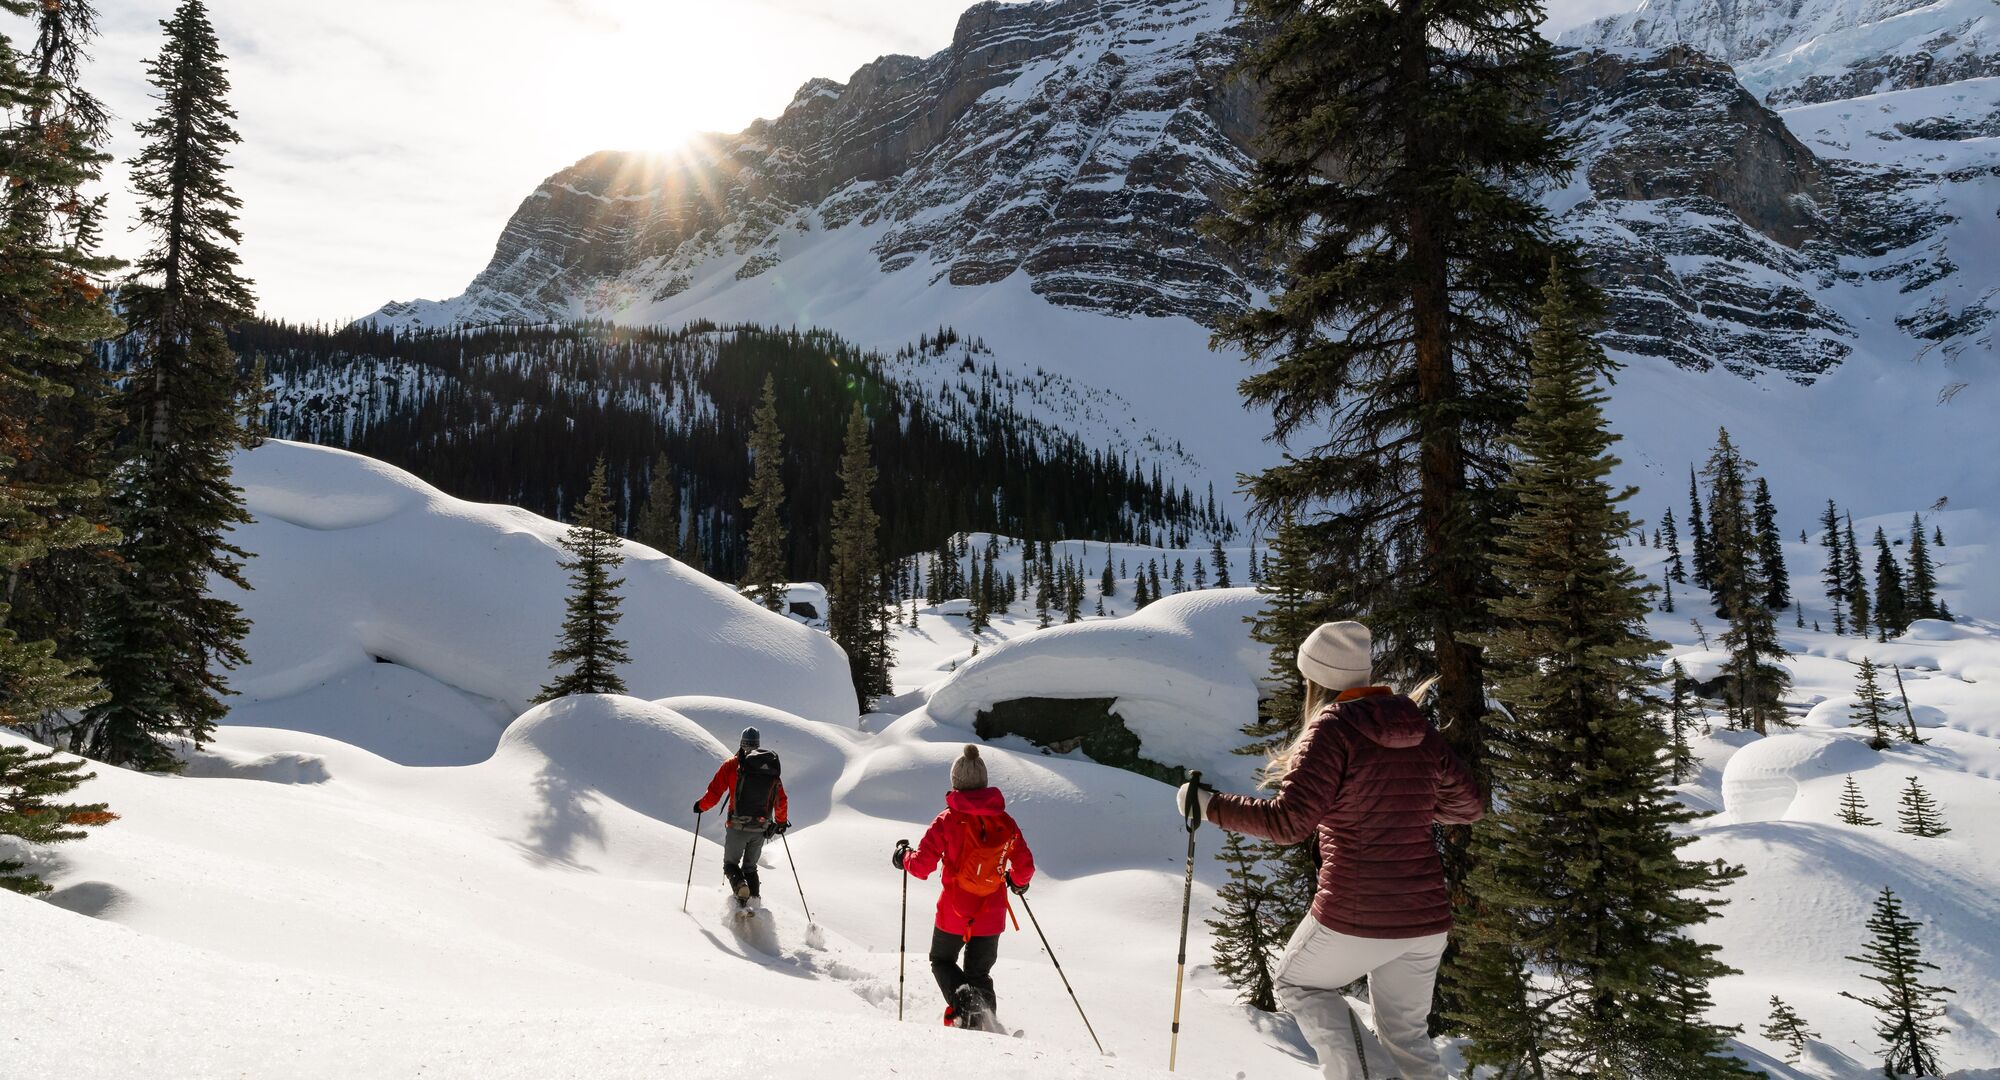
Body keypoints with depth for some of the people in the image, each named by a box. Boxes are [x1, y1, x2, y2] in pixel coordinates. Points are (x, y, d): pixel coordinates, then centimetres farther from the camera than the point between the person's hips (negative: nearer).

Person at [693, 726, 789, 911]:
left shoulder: (732, 765, -4)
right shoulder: (772, 766, 6)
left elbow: (714, 793, -4)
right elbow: (781, 800, 10)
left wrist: (701, 806, 15)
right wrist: (781, 821, 25)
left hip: (738, 826, -3)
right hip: (761, 828, 3)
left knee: (731, 863, 11)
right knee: (750, 866, 20)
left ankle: (740, 885, -19)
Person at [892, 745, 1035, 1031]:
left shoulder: (947, 821, -12)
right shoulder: (1005, 822, -4)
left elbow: (921, 867, -12)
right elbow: (1025, 866, 0)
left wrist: (904, 856, 9)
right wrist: (1018, 882, 22)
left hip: (954, 913, -3)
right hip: (991, 916, 3)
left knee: (941, 961, 22)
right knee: (979, 973, 21)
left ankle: (962, 1001, -6)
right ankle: (986, 1025, 5)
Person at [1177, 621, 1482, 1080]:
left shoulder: (1333, 729, -13)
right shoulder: (1420, 730, 5)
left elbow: (1289, 821, -21)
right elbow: (1469, 805, 15)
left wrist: (1209, 804, -11)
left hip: (1355, 918, -6)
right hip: (1427, 920, 6)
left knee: (1296, 980, 23)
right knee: (1407, 1034, 23)